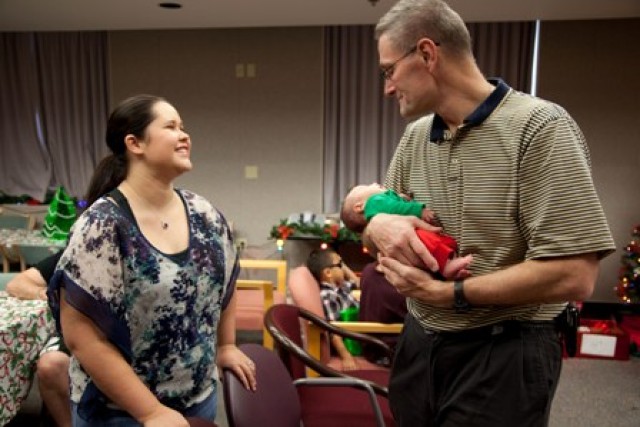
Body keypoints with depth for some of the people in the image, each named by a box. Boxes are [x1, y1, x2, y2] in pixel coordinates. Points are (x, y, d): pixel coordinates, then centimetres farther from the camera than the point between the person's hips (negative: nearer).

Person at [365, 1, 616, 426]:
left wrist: (449, 293, -17)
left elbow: (573, 276, -21)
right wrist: (378, 225, -12)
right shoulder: (414, 137, 4)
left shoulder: (540, 127, -16)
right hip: (418, 343, 6)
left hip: (502, 357, -6)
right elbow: (376, 220, 11)